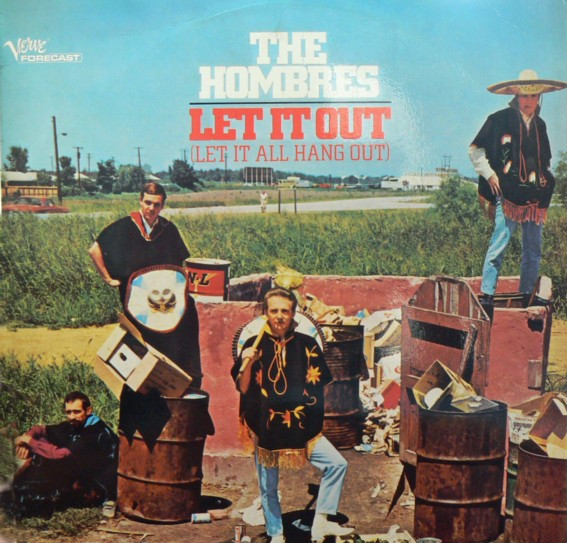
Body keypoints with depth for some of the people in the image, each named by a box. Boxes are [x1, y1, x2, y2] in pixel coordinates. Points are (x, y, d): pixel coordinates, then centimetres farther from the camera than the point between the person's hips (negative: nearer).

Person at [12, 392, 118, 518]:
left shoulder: (97, 433, -27)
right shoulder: (73, 426, -3)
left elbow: (60, 455, -33)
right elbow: (40, 429, 7)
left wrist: (29, 441, -24)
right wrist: (25, 440, -15)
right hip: (82, 479, 8)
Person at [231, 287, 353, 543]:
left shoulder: (307, 345, 1)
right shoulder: (254, 345, -2)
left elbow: (319, 385, 9)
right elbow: (242, 388, -3)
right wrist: (247, 364, -20)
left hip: (302, 427, 1)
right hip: (265, 428, -1)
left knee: (337, 464, -12)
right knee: (268, 488, 10)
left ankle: (320, 522, 2)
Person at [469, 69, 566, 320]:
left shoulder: (540, 125, 16)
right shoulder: (500, 120, -2)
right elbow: (475, 150, 1)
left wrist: (547, 183, 12)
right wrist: (489, 175, -7)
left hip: (536, 197, 6)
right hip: (509, 194, -6)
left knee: (533, 250, 8)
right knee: (499, 245, -12)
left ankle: (527, 297, 18)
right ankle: (486, 296, -8)